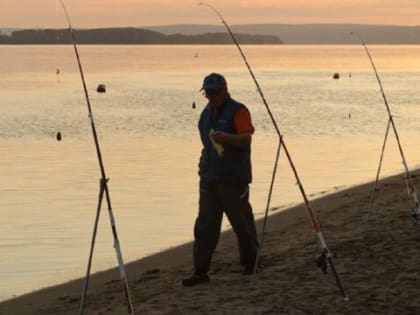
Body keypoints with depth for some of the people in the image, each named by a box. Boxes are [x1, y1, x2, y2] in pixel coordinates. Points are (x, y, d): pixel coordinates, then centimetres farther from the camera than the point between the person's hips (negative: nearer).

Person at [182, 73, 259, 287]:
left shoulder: (237, 111, -8)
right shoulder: (207, 113, 16)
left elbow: (246, 139, -19)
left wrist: (226, 137, -36)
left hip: (233, 179, -7)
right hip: (209, 177, 7)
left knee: (241, 221, 4)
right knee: (205, 224, 0)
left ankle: (251, 261, 24)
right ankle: (200, 271, -2)